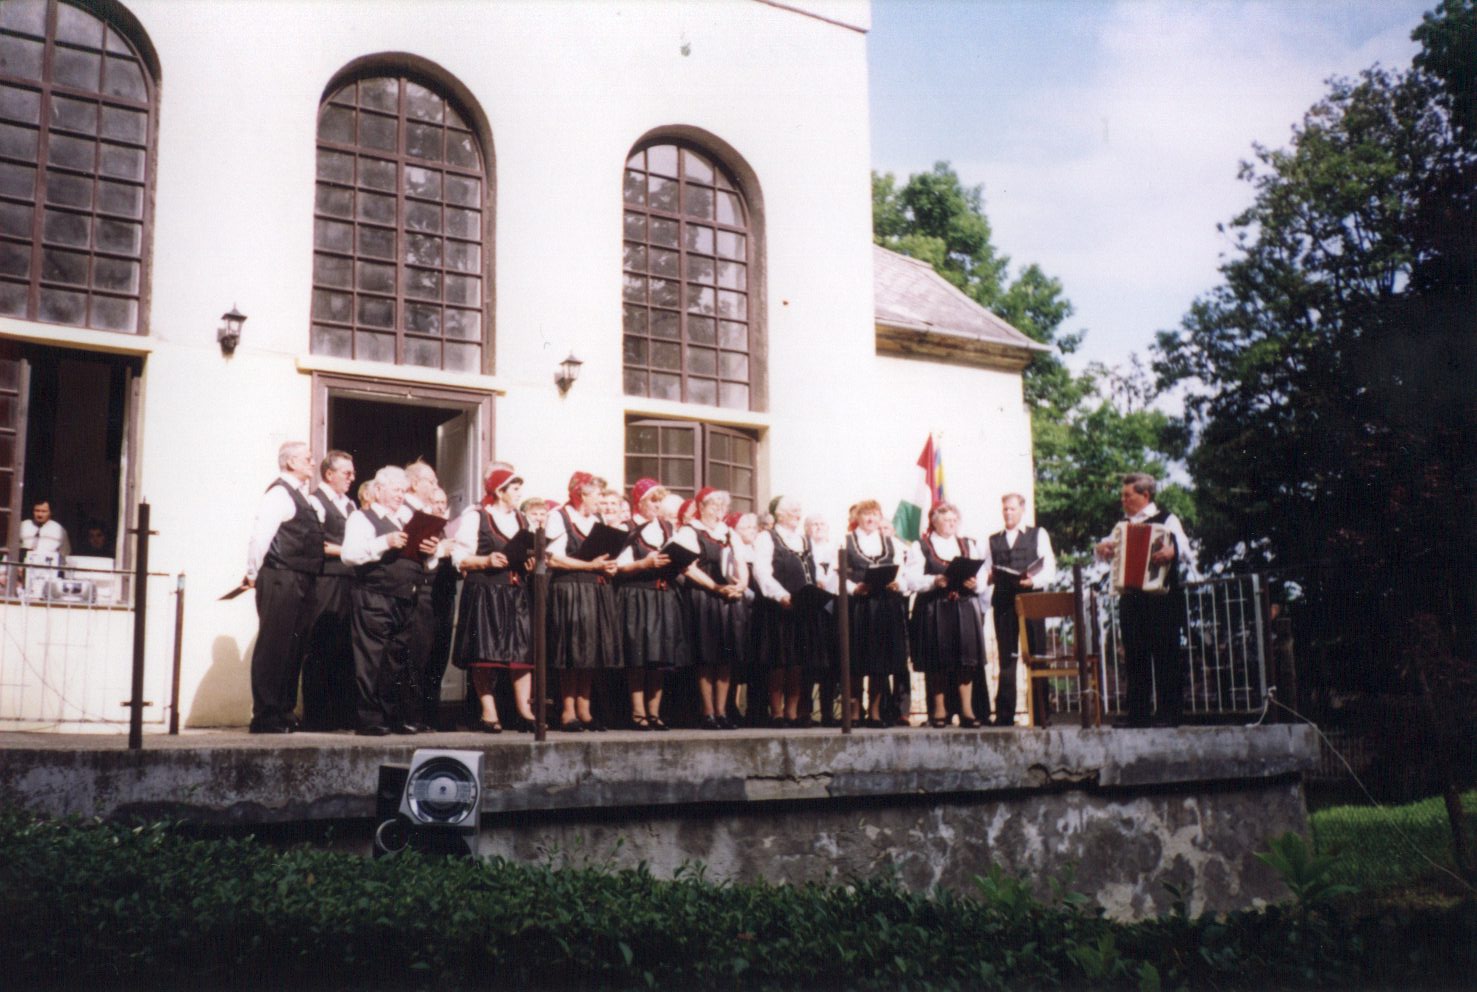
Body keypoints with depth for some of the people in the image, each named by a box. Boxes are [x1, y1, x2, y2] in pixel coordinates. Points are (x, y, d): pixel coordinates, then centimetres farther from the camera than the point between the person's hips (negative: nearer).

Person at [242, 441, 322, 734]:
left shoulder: (300, 496, 18)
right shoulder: (278, 494, -10)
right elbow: (260, 536, -17)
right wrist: (253, 574, -13)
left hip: (300, 582, 9)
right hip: (281, 580, -9)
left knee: (294, 648, 12)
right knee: (273, 647, -6)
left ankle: (283, 713, 20)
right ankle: (265, 717, -2)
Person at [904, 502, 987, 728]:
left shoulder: (968, 545, 17)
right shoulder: (921, 546, 5)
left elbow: (981, 577, 10)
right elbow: (913, 580, -5)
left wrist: (974, 583, -11)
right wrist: (935, 581, -20)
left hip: (965, 607, 3)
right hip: (933, 610, -3)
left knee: (966, 659, -4)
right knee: (937, 661, 0)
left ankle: (967, 710, 0)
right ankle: (939, 710, 9)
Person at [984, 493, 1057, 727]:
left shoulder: (1038, 535, 11)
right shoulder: (993, 540, 19)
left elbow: (1049, 570, 1)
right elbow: (986, 573, 14)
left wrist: (1033, 581, -17)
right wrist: (988, 577, -9)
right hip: (1003, 601, 2)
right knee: (1006, 658, 2)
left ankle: (1041, 714, 2)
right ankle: (1004, 714, 4)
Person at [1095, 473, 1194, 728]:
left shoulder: (1166, 520, -1)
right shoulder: (1124, 524, 18)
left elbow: (1184, 548, -15)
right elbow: (1108, 551, 28)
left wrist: (1172, 552, -38)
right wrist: (1102, 548, 4)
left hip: (1161, 597, -6)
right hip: (1130, 599, 6)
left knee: (1165, 656, -5)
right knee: (1134, 657, 7)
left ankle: (1168, 714, -2)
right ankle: (1138, 715, 12)